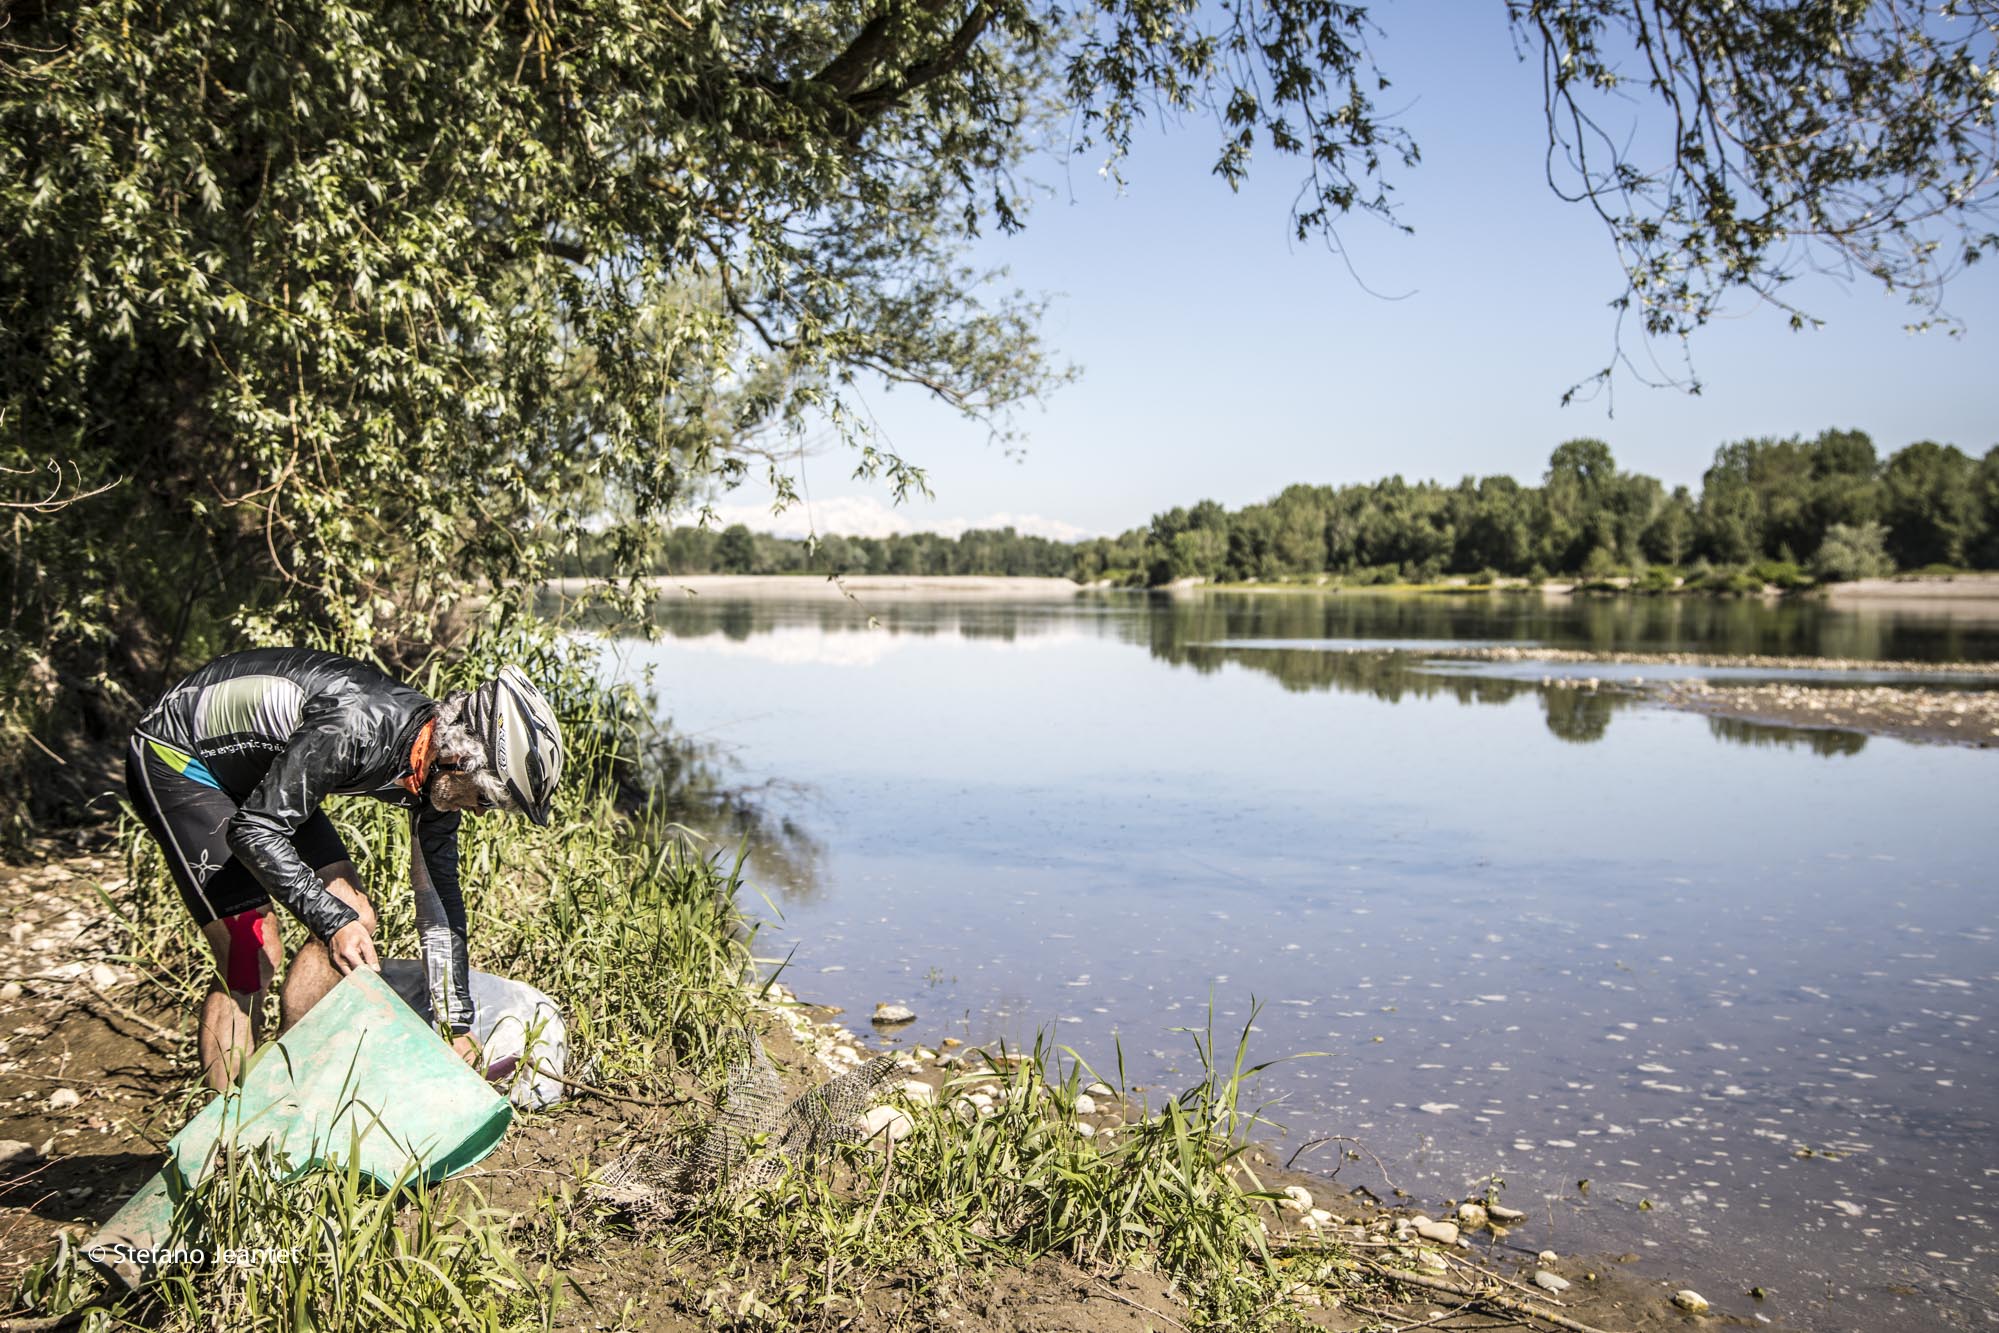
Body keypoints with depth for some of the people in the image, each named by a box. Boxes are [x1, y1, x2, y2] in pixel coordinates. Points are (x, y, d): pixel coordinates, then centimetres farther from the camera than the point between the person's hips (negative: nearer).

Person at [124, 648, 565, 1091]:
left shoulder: (439, 765, -11)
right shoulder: (355, 726, -37)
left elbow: (439, 900, -2)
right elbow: (254, 831, -34)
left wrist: (459, 1028, -1)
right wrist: (333, 921, -39)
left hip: (256, 774, 8)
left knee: (354, 919, -1)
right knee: (254, 953, -14)